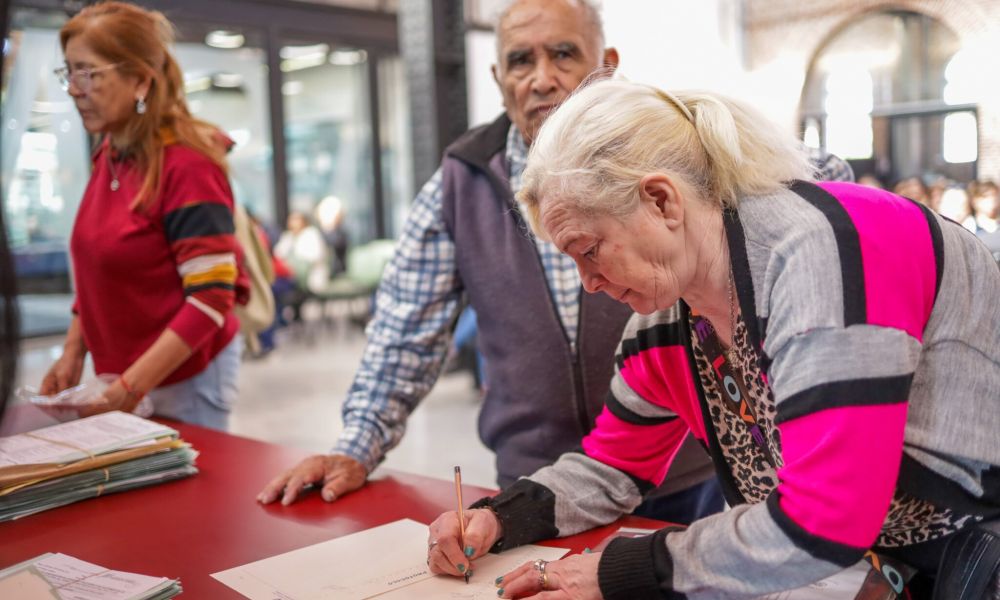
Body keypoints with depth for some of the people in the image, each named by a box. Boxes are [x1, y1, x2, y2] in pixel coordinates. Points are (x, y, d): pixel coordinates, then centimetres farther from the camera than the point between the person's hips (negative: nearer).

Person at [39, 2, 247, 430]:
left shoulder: (187, 166, -18)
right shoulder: (107, 156, 5)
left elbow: (211, 299, -21)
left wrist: (131, 387, -22)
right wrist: (73, 353, 6)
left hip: (184, 376, -7)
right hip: (120, 374, 7)